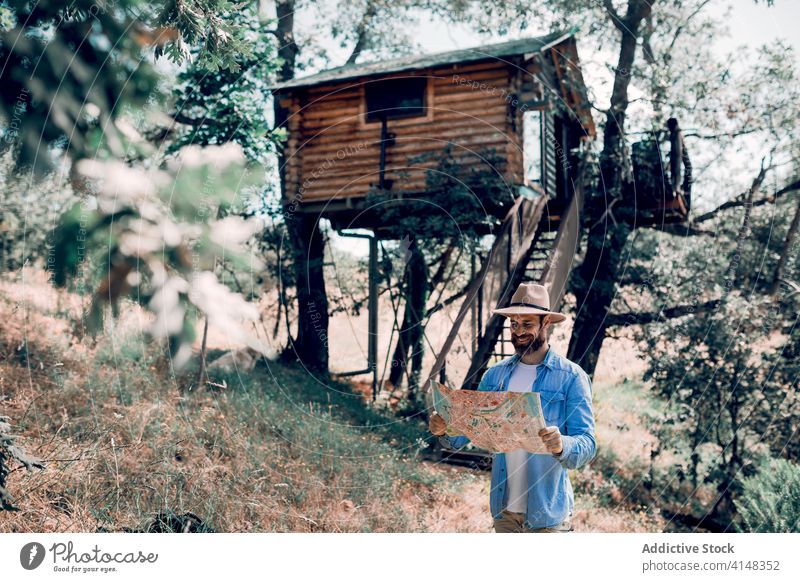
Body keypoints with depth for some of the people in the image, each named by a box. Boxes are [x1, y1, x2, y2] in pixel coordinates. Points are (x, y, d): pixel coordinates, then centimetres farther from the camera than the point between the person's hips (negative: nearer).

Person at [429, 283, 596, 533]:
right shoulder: (495, 375, 6)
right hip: (503, 507, 4)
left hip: (548, 512, -4)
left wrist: (561, 446, -34)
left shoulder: (571, 377, -8)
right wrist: (445, 429, -15)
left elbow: (587, 446, -13)